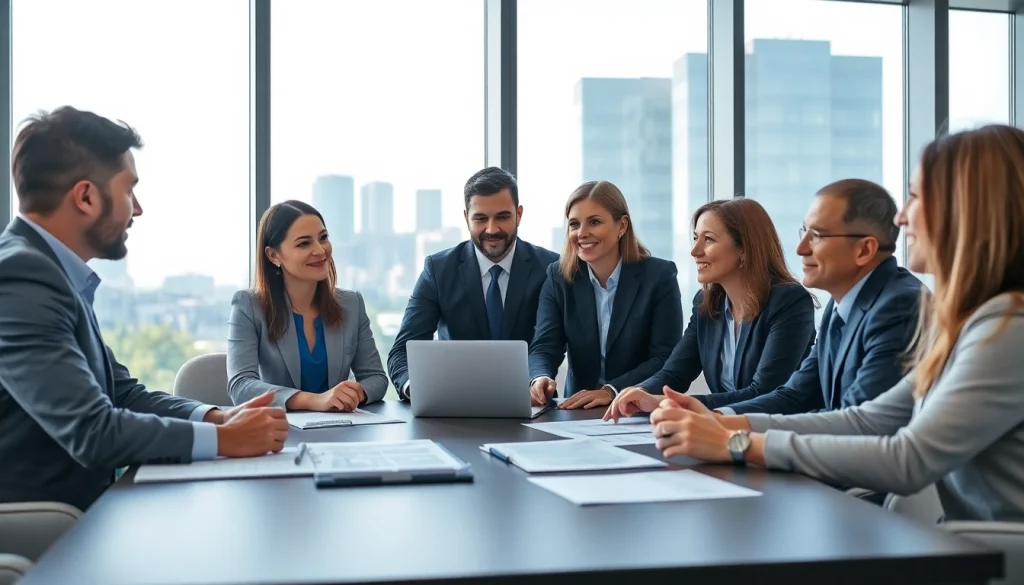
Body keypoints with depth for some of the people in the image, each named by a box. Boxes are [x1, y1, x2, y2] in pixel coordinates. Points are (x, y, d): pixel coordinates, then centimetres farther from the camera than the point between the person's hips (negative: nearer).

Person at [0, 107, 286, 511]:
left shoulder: (50, 271, 10)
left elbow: (122, 391, 12)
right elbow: (91, 431, -24)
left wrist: (217, 416, -4)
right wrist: (223, 438, -14)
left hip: (75, 508, 8)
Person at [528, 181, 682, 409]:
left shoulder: (659, 275, -4)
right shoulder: (559, 277, 4)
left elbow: (666, 358, -9)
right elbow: (545, 347, -5)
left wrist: (611, 392, -23)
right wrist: (541, 379, -27)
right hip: (578, 413, 3)